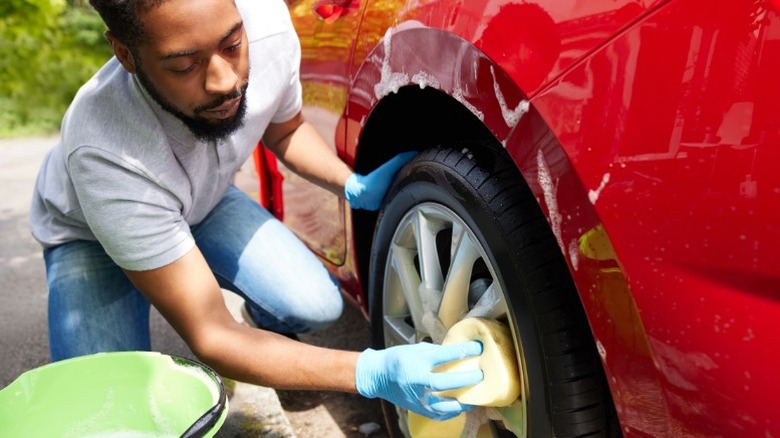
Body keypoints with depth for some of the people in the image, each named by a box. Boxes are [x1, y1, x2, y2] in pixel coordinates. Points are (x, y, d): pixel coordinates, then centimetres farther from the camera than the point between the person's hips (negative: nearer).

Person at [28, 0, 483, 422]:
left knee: (316, 305, -15)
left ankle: (266, 328, 20)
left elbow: (285, 129, -3)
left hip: (202, 201, 4)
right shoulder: (106, 153, -42)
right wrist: (374, 374, -46)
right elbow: (211, 336, -36)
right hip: (91, 234, -3)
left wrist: (354, 185, -21)